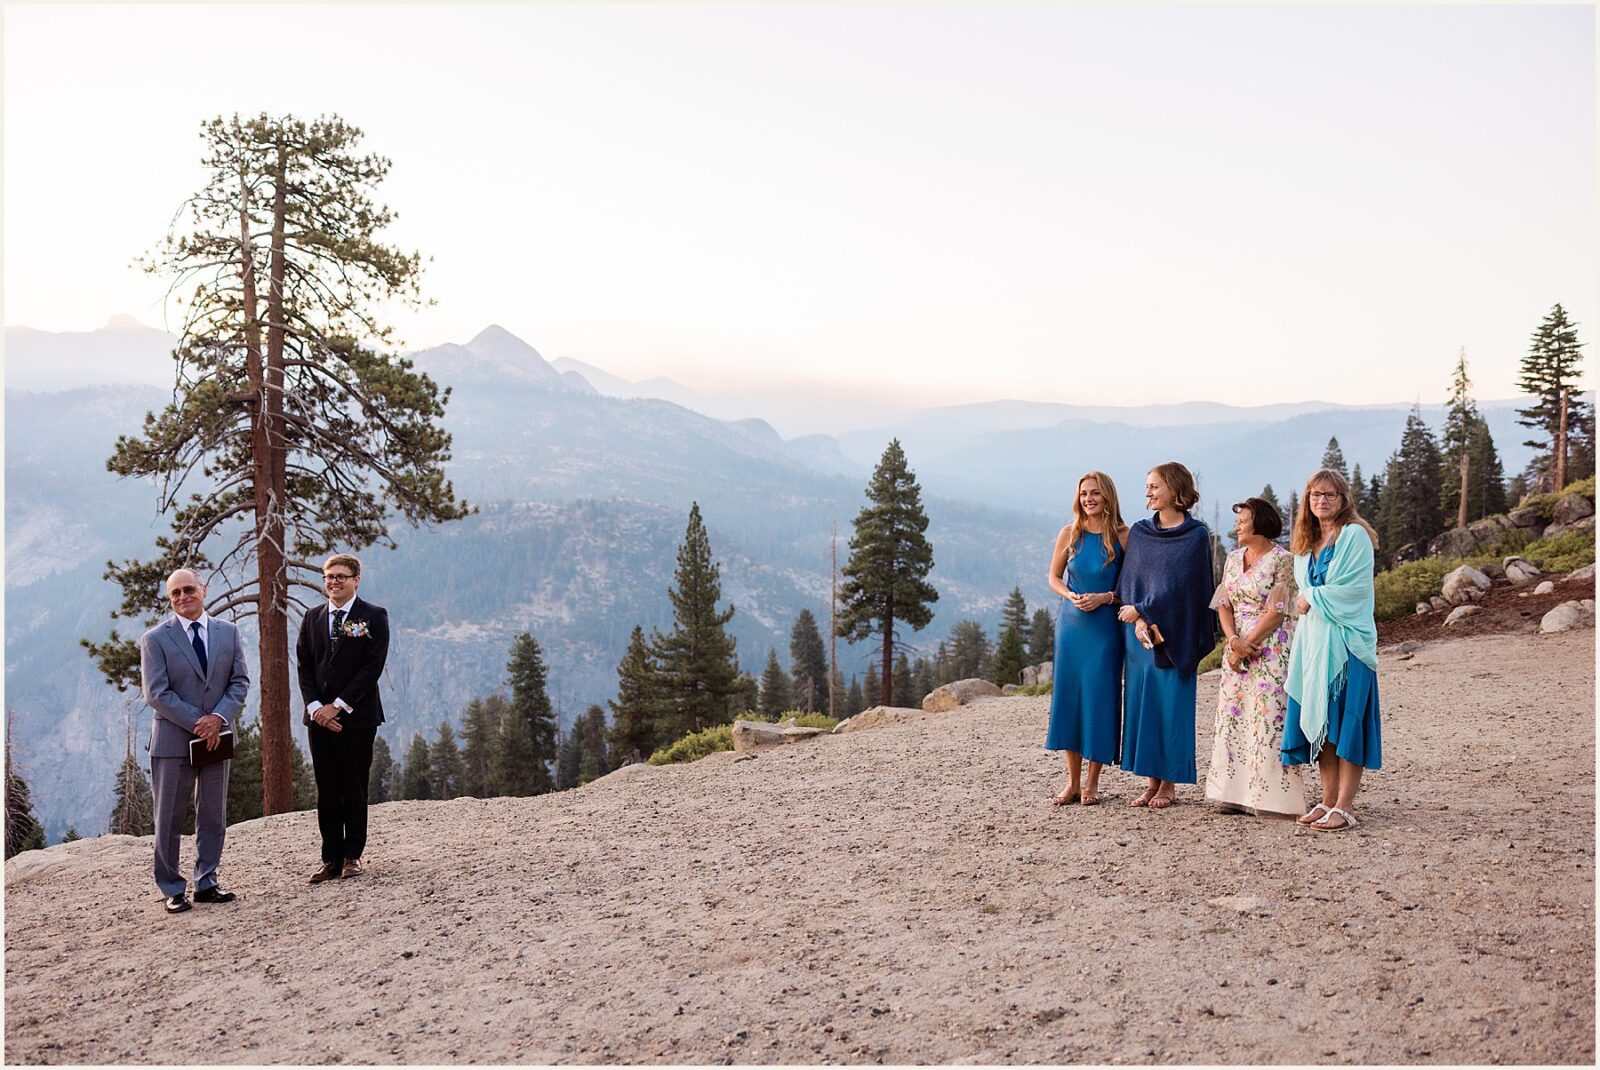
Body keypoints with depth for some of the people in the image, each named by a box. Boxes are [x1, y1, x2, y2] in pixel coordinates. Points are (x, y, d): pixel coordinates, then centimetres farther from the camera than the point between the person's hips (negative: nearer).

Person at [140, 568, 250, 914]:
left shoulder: (228, 632, 7)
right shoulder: (155, 639, -4)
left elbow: (240, 682, 4)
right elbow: (156, 694, -10)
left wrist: (219, 717, -12)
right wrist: (197, 723, -16)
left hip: (217, 736, 4)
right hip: (173, 740, -3)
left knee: (213, 815, 9)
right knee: (169, 819, 3)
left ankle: (206, 883, 19)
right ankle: (173, 889, 13)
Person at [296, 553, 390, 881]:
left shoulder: (374, 617, -2)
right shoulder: (312, 617, 12)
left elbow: (373, 666, -9)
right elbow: (304, 666, 9)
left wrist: (338, 706, -13)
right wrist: (315, 707, -7)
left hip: (357, 717, -4)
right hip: (319, 716, 4)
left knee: (354, 789, 2)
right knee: (326, 792, 6)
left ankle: (352, 856, 12)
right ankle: (331, 859, 11)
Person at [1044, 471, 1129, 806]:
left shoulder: (1123, 537, -4)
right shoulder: (1069, 534, 3)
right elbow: (1054, 577, 11)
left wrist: (1105, 597, -14)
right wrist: (1071, 596, -8)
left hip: (1105, 625, -3)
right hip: (1071, 623, 3)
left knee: (1100, 697, -1)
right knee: (1068, 694, 3)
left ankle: (1092, 783, 11)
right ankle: (1073, 781, 13)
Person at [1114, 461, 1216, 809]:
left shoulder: (1195, 535, -4)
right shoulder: (1138, 532, 10)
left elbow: (1180, 584, -11)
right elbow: (1128, 581, 6)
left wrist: (1140, 610, -13)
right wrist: (1138, 623, -9)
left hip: (1174, 634, -4)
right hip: (1138, 632, 5)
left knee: (1170, 705, -1)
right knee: (1142, 705, 5)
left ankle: (1169, 784, 9)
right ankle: (1152, 782, 13)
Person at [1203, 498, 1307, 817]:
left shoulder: (1283, 560, -7)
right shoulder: (1233, 559, 14)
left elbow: (1277, 612, -12)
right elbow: (1224, 605, 8)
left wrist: (1247, 644, -13)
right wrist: (1234, 641, -8)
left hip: (1271, 648, -7)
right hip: (1237, 644, 7)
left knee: (1268, 718, -7)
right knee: (1234, 717, 4)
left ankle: (1270, 796, -2)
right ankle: (1238, 793, 9)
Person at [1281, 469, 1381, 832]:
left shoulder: (1354, 535, -5)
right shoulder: (1305, 543, 17)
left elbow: (1354, 588, -14)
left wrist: (1311, 599, -5)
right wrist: (1307, 601, 1)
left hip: (1345, 640, -7)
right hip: (1313, 639, 7)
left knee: (1344, 721, -7)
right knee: (1318, 720, 6)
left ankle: (1345, 806, -4)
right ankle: (1329, 800, 12)